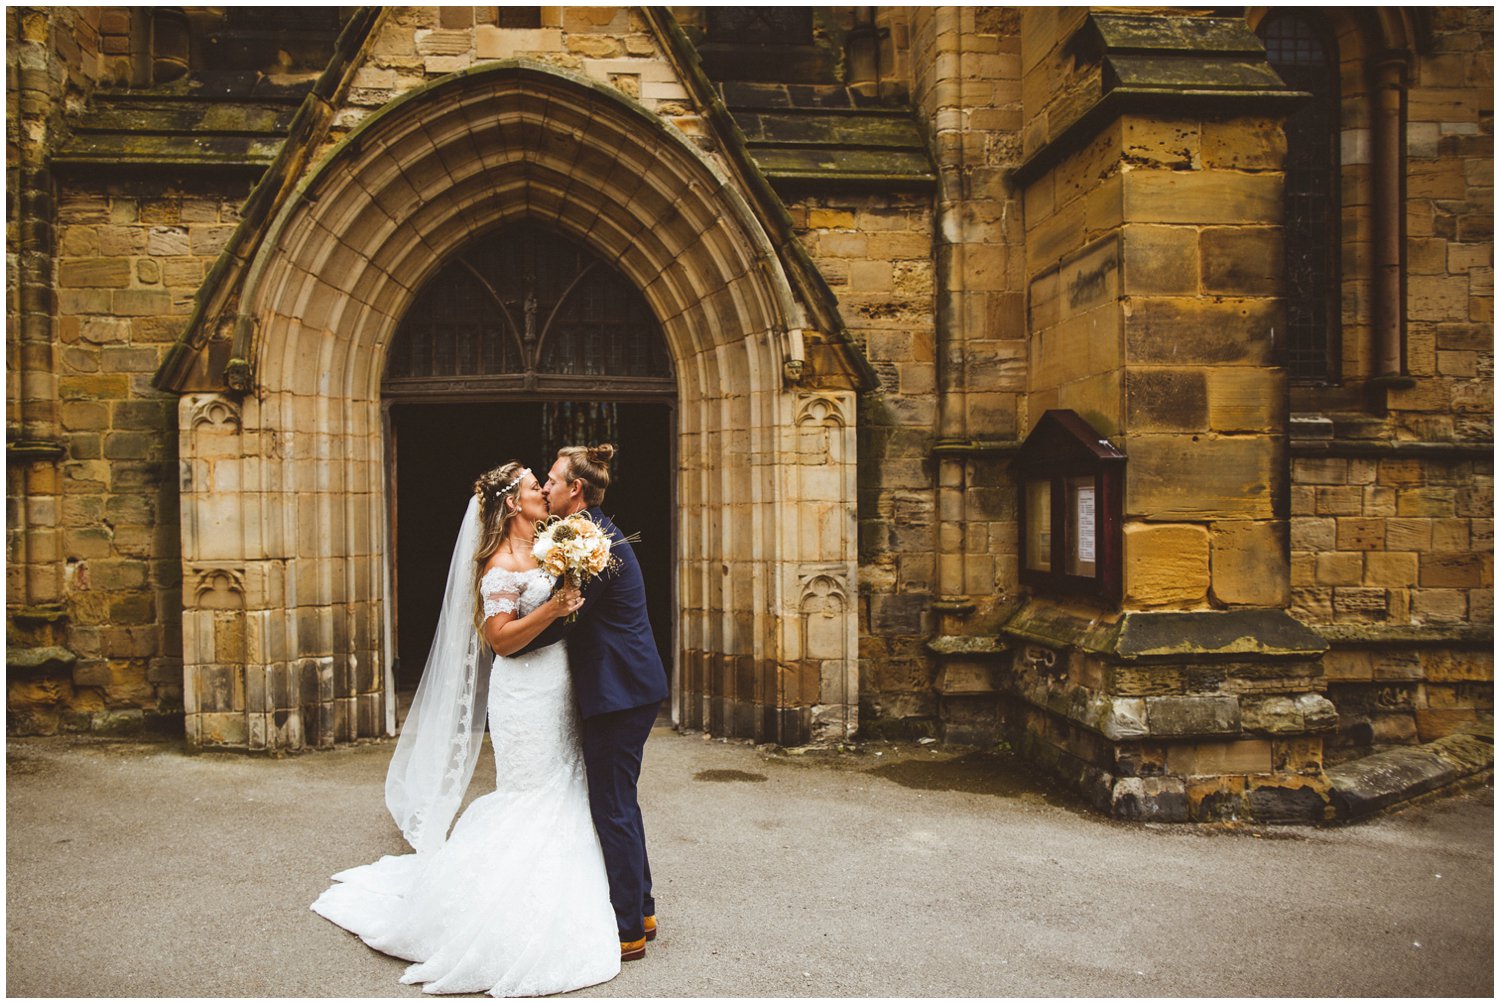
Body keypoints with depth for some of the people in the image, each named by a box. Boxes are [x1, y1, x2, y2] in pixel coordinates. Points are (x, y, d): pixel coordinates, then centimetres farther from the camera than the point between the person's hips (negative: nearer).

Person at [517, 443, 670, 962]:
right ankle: (641, 911, 31)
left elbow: (563, 618, -18)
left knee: (611, 807, -1)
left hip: (619, 690, -10)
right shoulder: (600, 534, 13)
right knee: (619, 802, 19)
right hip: (628, 685, 10)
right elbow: (571, 610, 16)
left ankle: (628, 931, 11)